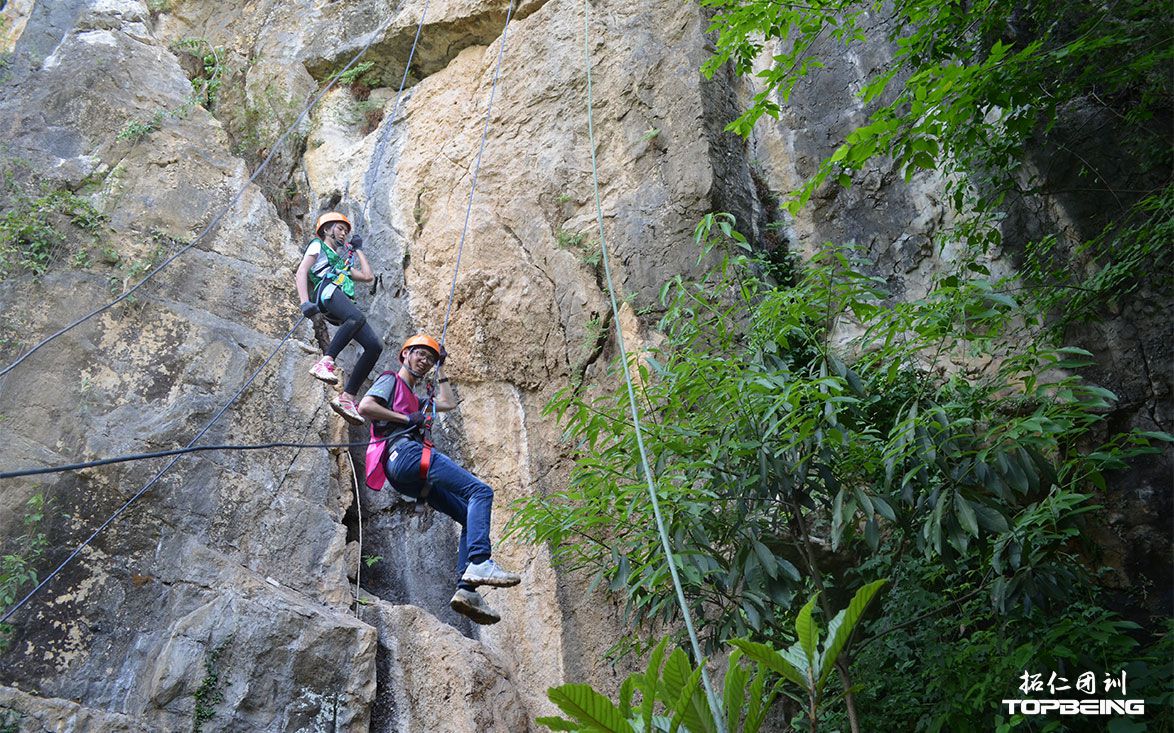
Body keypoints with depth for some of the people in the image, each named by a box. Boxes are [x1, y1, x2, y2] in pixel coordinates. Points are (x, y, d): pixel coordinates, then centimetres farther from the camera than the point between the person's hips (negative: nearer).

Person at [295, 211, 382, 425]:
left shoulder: (342, 259, 43)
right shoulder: (318, 246, 23)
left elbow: (368, 276, 40)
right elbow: (301, 272, 6)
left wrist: (357, 249, 48)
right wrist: (305, 301, -12)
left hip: (343, 301, 7)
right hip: (328, 291, -7)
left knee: (374, 346, -15)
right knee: (357, 318, -41)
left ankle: (346, 398, -19)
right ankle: (325, 363, -49)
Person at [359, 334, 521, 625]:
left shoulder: (415, 399, 38)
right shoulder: (391, 380, 13)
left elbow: (449, 403, 43)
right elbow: (365, 406, -5)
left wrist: (441, 370, 45)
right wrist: (407, 418, -6)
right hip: (407, 451, -9)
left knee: (471, 517, 1)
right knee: (480, 491, -22)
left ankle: (466, 588, -12)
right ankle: (480, 563, -37)